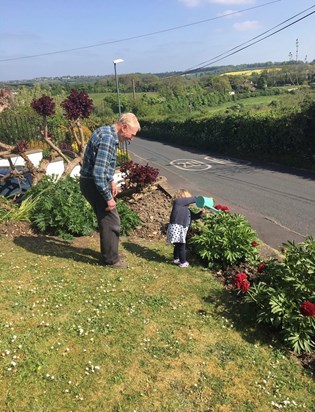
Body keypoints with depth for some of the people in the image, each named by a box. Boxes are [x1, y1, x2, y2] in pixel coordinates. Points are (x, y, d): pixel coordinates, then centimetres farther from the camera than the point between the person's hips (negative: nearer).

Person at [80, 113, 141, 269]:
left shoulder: (107, 132, 8)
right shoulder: (108, 139, -24)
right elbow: (98, 172, -29)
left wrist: (111, 180, 19)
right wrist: (108, 197, -22)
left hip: (95, 181, 10)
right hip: (94, 184, -10)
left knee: (106, 219, 19)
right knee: (111, 221, 0)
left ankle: (109, 253, 33)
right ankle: (110, 259, 13)